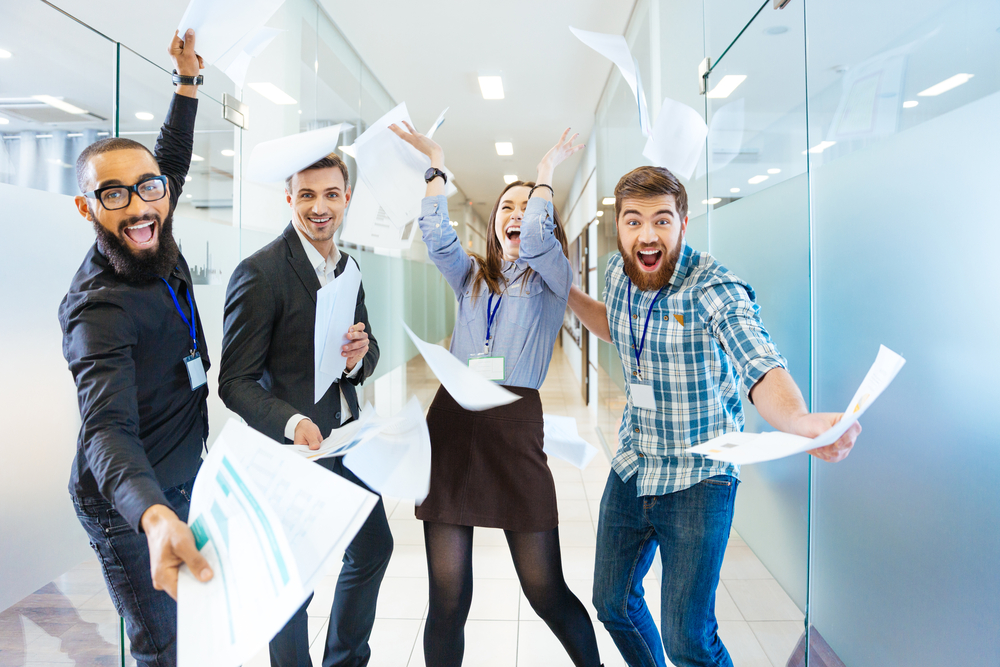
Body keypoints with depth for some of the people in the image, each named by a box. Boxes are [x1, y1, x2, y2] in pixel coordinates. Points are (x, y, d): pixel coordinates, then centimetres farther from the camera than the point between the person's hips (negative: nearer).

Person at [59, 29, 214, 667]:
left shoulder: (154, 246, -3)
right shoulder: (98, 308, -27)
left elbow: (173, 158, 15)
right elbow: (107, 431, -40)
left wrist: (188, 79, 10)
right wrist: (155, 516, -57)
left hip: (178, 482, 8)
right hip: (131, 504, -8)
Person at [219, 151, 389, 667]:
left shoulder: (347, 266, 6)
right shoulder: (260, 272, -17)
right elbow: (235, 382, -18)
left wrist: (360, 356, -11)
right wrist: (292, 423, -34)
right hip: (293, 447, -8)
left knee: (373, 547, 21)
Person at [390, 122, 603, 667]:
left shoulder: (552, 278, 9)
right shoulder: (470, 275, 19)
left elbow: (535, 241, -10)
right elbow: (435, 235, 4)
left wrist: (546, 174, 1)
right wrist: (436, 164, 5)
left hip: (514, 424, -3)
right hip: (452, 419, 3)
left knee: (546, 592, 4)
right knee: (447, 597, 4)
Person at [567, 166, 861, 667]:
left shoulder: (715, 289, -21)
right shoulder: (617, 272, -2)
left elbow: (761, 368, -38)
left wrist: (800, 421, -59)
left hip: (698, 480, -6)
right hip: (631, 469, 6)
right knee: (613, 603, 19)